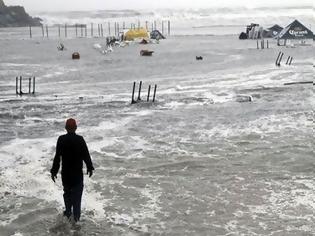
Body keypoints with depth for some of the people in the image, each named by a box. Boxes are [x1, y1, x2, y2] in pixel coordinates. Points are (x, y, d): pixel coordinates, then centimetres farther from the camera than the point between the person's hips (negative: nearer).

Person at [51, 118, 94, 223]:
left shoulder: (61, 139, -9)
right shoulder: (80, 139, -12)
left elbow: (57, 157, -7)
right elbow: (86, 155, -6)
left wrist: (54, 171, 2)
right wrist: (90, 168, 8)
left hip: (65, 172, 2)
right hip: (77, 173, -2)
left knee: (67, 192, 19)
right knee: (77, 193, 8)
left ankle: (68, 212, 29)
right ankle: (76, 215, 10)